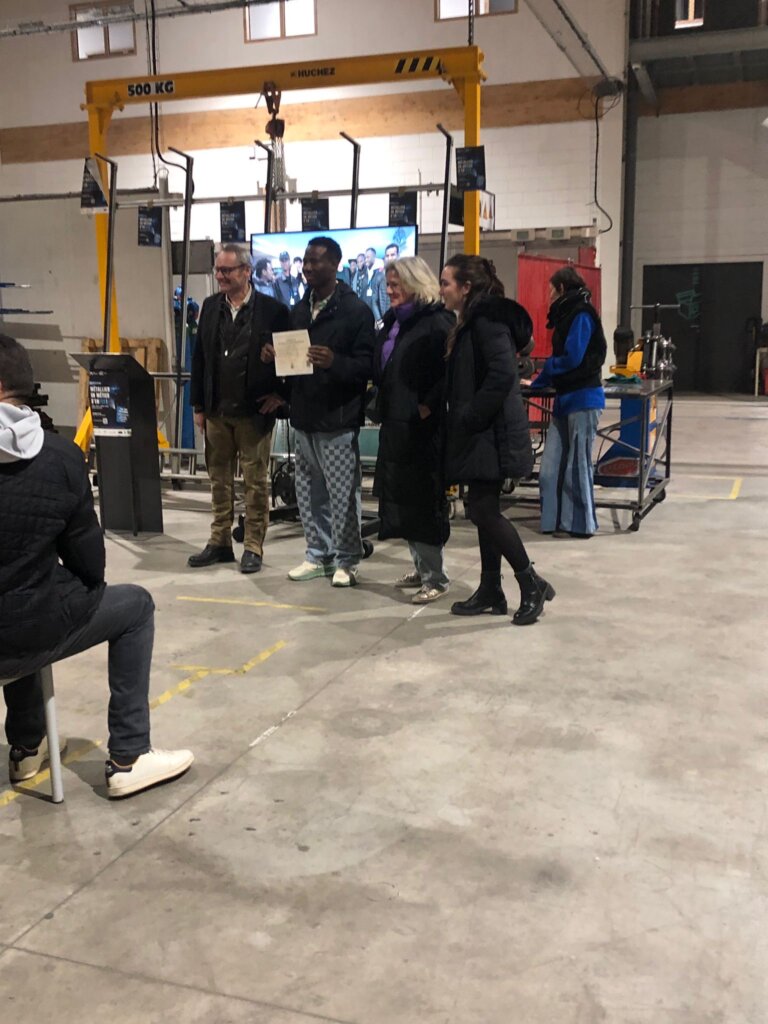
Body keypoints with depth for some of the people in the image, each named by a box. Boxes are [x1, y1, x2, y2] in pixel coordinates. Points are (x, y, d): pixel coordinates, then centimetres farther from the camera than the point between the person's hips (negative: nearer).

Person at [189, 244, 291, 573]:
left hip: (254, 412, -5)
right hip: (216, 411, 5)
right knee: (219, 480, 12)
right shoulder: (211, 306, 8)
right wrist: (198, 405, 7)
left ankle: (254, 548, 13)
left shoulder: (272, 310, -7)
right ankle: (220, 543, 22)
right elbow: (199, 357, 10)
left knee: (255, 482, 4)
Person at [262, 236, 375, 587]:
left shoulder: (356, 310, -6)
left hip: (338, 418, -7)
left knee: (342, 493, 0)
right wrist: (277, 357, 0)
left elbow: (367, 365, -11)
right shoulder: (300, 309, 15)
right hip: (305, 416, 7)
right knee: (309, 492, 11)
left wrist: (334, 362, -28)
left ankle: (346, 560, 11)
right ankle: (318, 554, 23)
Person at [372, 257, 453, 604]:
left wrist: (427, 407, -18)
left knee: (423, 500, -2)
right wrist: (383, 405, 7)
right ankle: (421, 566, 26)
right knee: (401, 497, 13)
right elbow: (380, 370, 20)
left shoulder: (436, 323, -11)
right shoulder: (393, 321, 15)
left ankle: (435, 577, 8)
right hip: (394, 424, 9)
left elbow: (450, 375, -19)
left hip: (421, 427, -9)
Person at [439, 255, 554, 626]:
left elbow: (502, 374, -25)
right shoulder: (470, 322, 17)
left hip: (492, 433, -10)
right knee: (484, 509, 12)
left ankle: (532, 585, 3)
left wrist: (469, 417, -20)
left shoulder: (487, 319, -14)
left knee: (482, 509, -9)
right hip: (478, 433, 10)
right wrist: (459, 419, 9)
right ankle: (490, 591, 19)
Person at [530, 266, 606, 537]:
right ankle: (555, 519, 12)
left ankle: (582, 523, 10)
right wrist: (537, 383, 15)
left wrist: (540, 379, -1)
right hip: (565, 398, 8)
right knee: (552, 464, 5)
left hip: (582, 399, -8)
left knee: (577, 463, 0)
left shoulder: (581, 315, -11)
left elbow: (572, 359, -16)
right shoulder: (567, 315, 16)